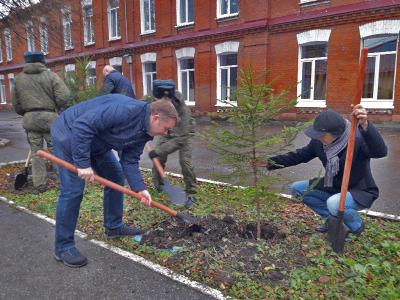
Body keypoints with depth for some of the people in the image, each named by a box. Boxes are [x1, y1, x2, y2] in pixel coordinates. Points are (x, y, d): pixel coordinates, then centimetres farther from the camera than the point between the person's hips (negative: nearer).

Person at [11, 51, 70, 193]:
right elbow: (64, 97, -12)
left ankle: (39, 185, 13)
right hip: (49, 117, -3)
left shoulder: (18, 79, 11)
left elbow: (16, 104, 14)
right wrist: (57, 108, 7)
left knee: (36, 152, 9)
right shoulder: (51, 75, -1)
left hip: (30, 118, 3)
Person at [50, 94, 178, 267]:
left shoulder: (144, 132, -3)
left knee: (116, 176, 10)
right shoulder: (126, 110, -33)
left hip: (95, 141, 9)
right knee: (73, 191, -11)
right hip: (69, 134, -9)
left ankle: (114, 227, 25)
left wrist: (139, 188, -13)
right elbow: (82, 125, -35)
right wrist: (83, 163, -33)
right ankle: (63, 247, 5)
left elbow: (130, 160, -2)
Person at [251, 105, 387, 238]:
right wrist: (270, 162, -10)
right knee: (297, 188, -3)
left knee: (334, 203, -37)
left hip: (361, 192, -6)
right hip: (334, 188, 6)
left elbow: (381, 151, -46)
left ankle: (357, 226, 0)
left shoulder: (358, 139, -27)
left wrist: (365, 126, -62)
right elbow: (299, 155, -2)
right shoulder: (319, 142, -10)